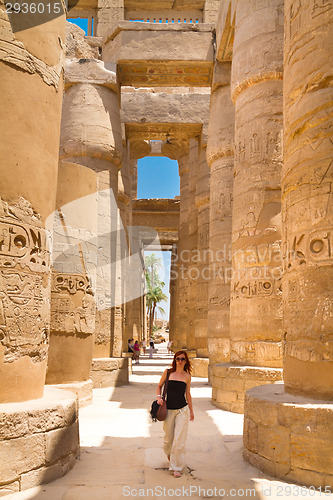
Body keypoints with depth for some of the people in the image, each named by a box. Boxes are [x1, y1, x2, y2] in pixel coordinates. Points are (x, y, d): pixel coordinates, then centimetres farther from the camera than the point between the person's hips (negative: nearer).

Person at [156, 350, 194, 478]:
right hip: (168, 410, 0)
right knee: (168, 437, 13)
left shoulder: (187, 376, 2)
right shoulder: (168, 372, -1)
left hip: (182, 410, 0)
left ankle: (176, 467, 8)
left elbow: (188, 394, 13)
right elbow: (159, 386, 12)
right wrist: (159, 397, -6)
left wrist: (191, 411, 17)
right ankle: (168, 453, 46)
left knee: (179, 439, -4)